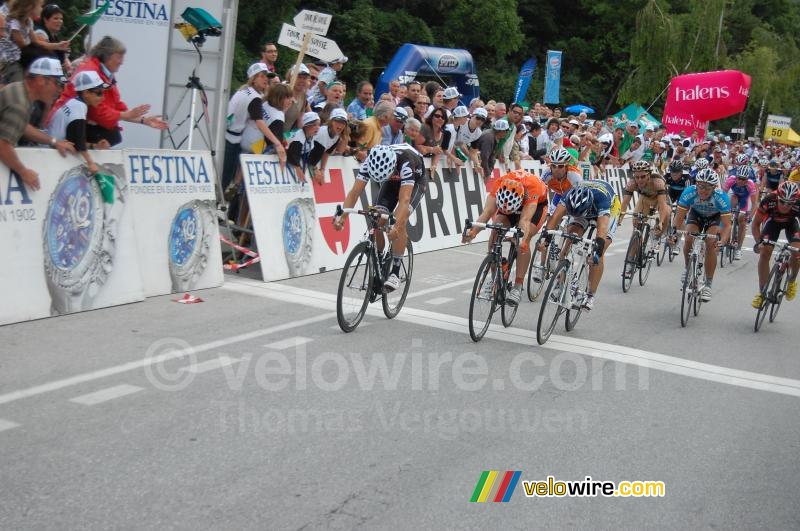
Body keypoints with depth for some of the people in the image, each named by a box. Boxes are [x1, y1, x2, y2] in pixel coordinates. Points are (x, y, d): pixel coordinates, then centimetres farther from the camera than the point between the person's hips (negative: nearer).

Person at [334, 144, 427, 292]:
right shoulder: (370, 161, -31)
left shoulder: (406, 162, -43)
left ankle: (395, 273, -16)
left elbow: (404, 199, -50)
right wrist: (342, 217, -48)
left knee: (400, 222, -25)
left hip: (416, 181, -4)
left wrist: (397, 226, -64)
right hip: (393, 181, 4)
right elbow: (355, 192, -33)